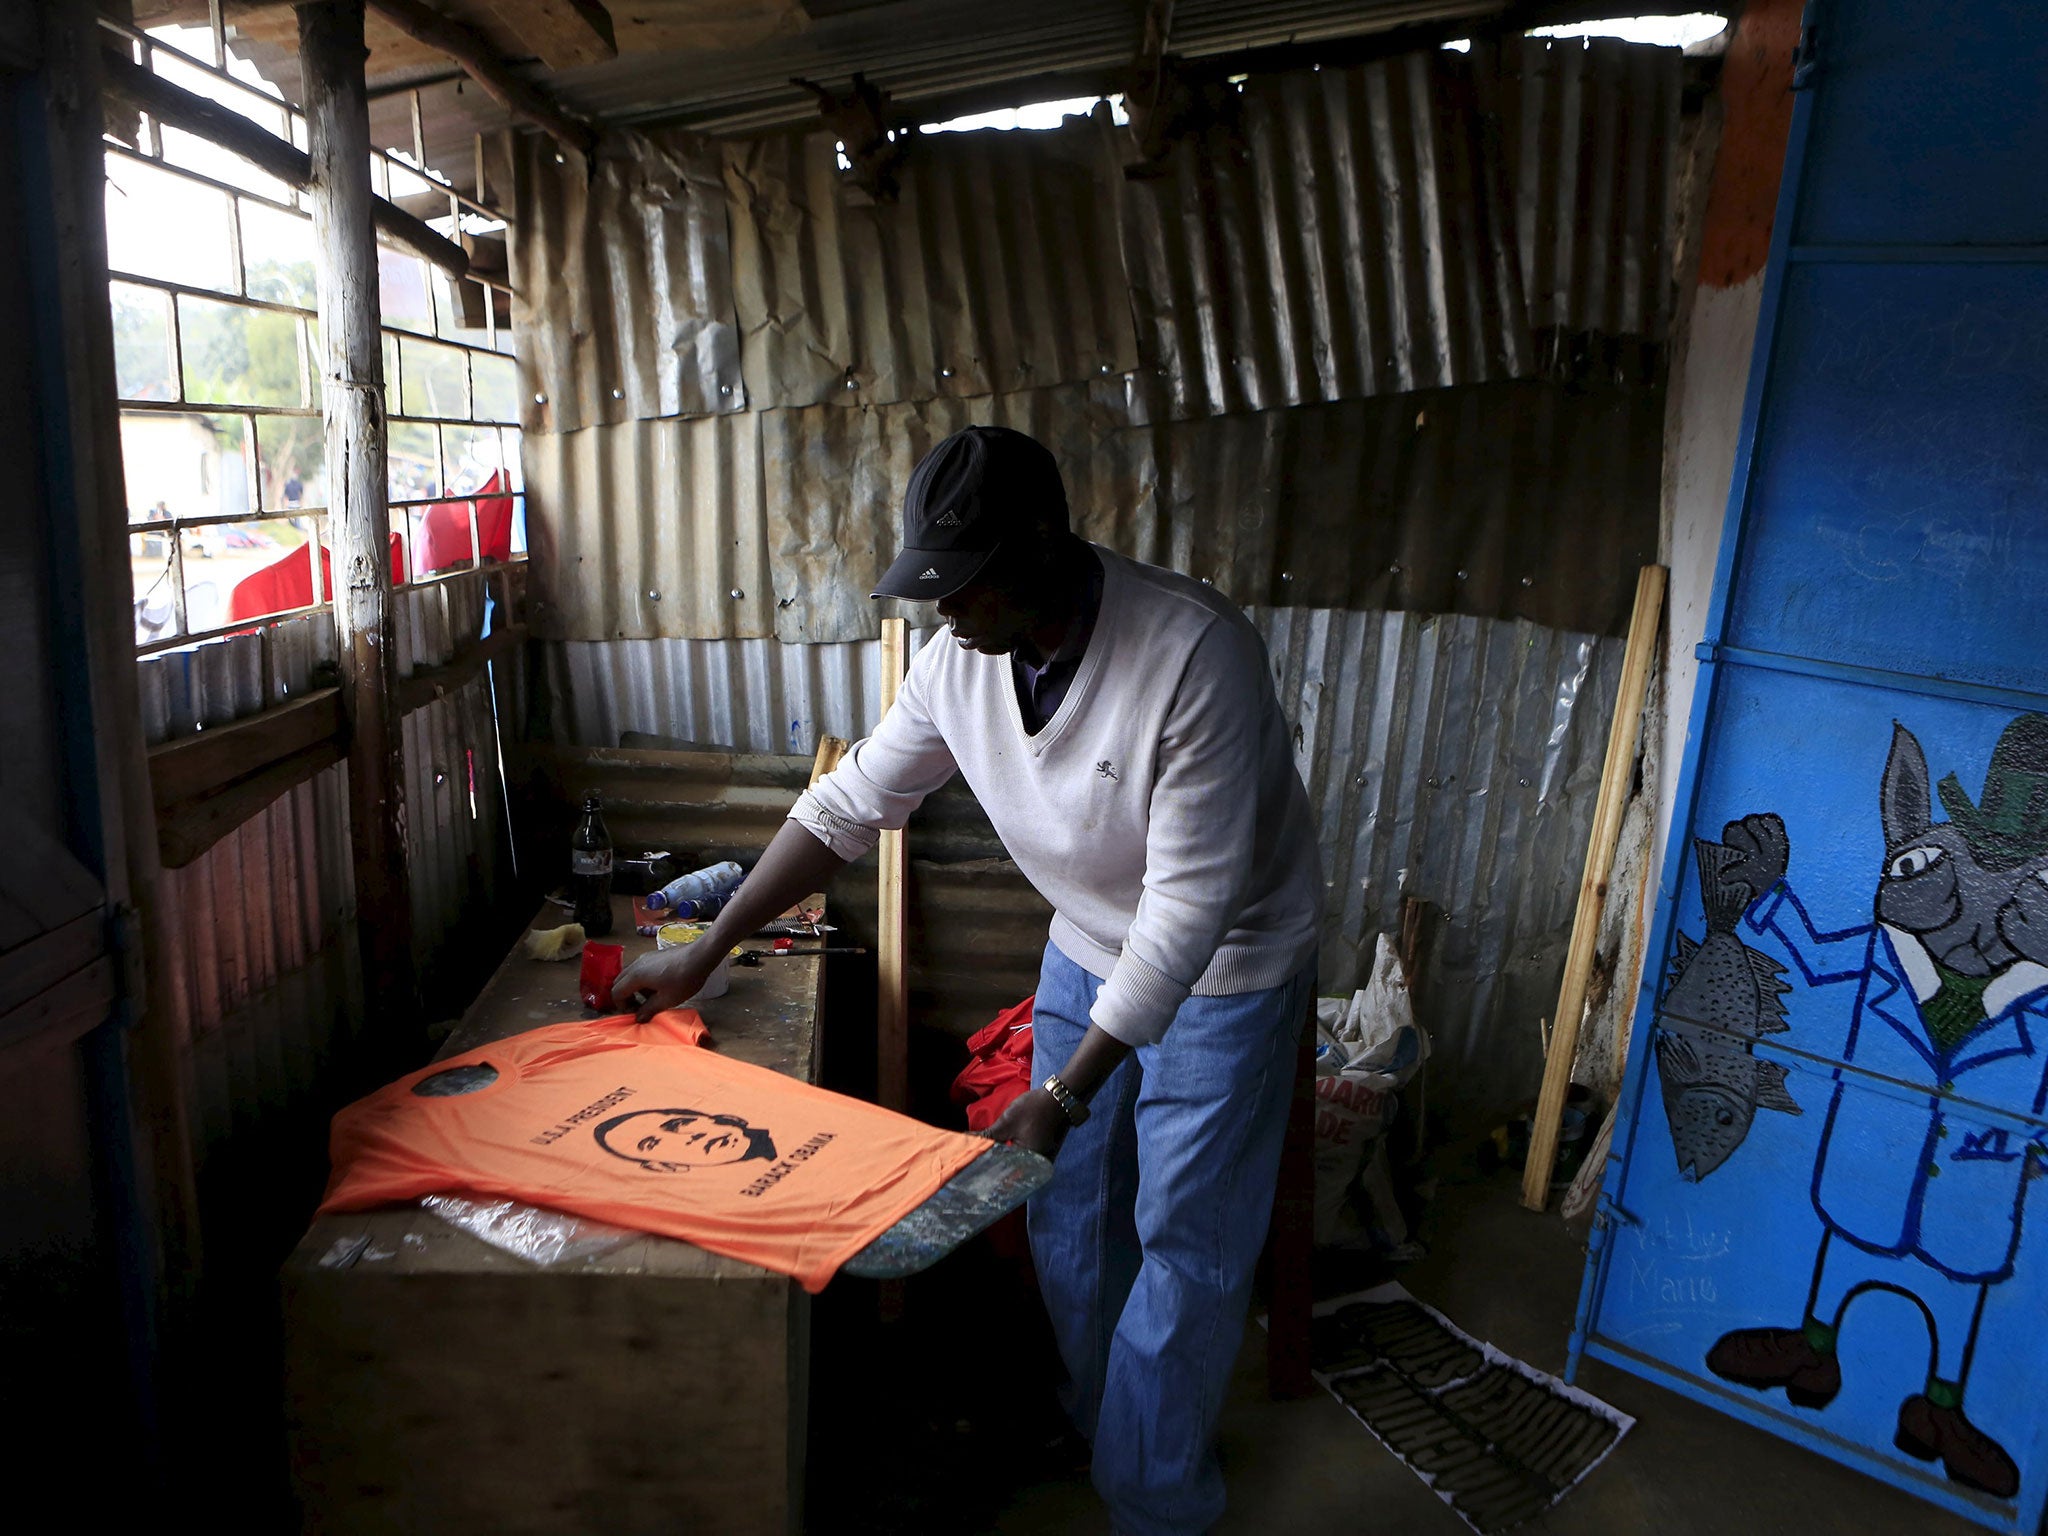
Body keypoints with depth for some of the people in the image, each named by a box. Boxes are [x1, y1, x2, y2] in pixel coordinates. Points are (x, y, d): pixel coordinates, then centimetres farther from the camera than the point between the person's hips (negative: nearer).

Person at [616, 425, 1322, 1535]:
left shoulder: (1197, 656, -35)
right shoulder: (963, 659, -15)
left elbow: (1188, 904, -32)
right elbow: (847, 807, -5)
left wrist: (1064, 1094, -31)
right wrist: (701, 956, -4)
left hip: (1223, 970, -5)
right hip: (1086, 950, 6)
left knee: (1185, 1241, 5)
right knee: (1065, 1204, 17)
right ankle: (1094, 1423, 43)